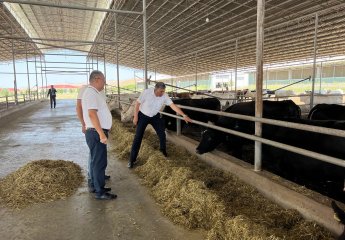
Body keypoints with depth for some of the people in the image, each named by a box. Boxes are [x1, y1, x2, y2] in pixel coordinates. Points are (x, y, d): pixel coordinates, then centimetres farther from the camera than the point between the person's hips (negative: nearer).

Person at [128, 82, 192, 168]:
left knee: (162, 133, 5)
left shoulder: (164, 96, -19)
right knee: (138, 137, -5)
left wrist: (184, 115, -28)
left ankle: (163, 149, 36)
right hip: (143, 116, -3)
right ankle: (132, 159, 3)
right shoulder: (146, 92, -27)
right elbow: (137, 103, -16)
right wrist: (135, 117, -15)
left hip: (155, 116, 3)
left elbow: (173, 105, -21)